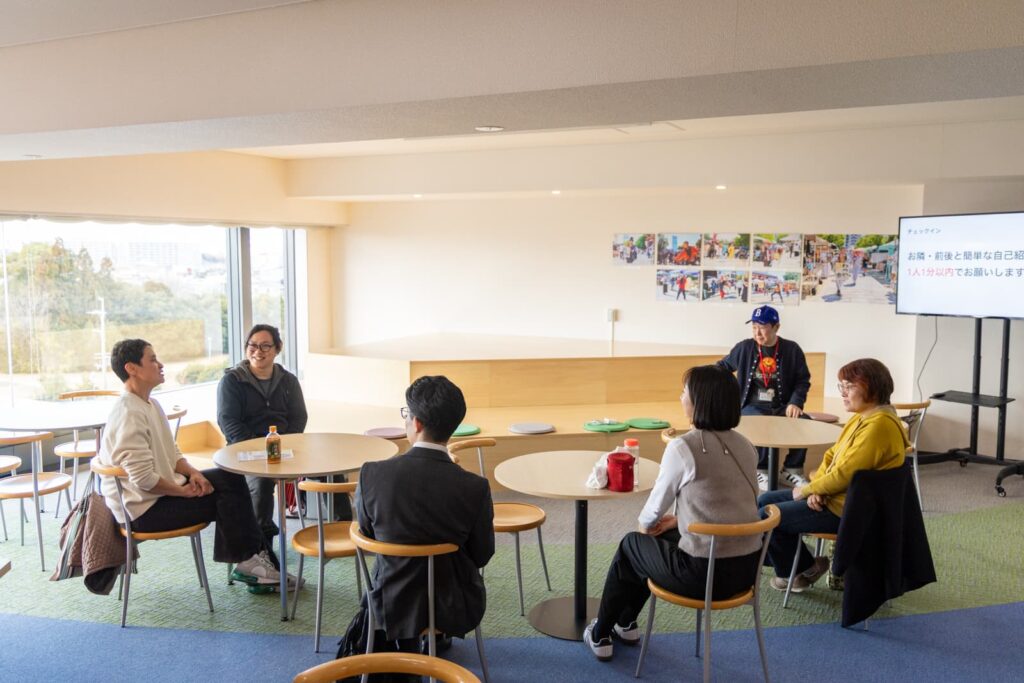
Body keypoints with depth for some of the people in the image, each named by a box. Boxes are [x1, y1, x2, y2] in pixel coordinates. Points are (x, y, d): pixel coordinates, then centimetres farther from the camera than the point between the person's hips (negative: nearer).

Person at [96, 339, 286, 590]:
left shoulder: (150, 404, 10)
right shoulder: (129, 414, -23)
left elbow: (171, 454, 16)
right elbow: (142, 479, -28)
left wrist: (192, 473, -3)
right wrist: (183, 491, -16)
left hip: (163, 487, 10)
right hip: (143, 508, -10)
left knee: (231, 478, 1)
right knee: (226, 497, -11)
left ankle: (254, 553, -1)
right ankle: (247, 561, 4)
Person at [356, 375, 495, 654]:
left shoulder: (371, 475, -21)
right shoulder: (475, 488, -24)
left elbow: (367, 536, -4)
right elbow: (482, 555, -9)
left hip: (392, 606, 1)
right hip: (454, 610, 0)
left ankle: (407, 649, 45)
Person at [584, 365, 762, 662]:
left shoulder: (682, 447, -16)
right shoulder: (744, 446, 4)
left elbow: (655, 507, -3)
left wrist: (645, 523, 19)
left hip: (704, 572, -7)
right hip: (747, 567, 7)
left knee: (631, 545, 22)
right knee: (667, 535, 31)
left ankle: (600, 636, 36)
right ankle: (626, 623, 45)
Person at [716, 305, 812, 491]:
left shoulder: (792, 349, 3)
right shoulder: (744, 347, 3)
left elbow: (803, 380, 4)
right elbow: (723, 367, 17)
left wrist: (795, 402, -11)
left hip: (782, 407, 2)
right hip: (753, 406, -2)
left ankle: (792, 470, -4)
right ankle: (760, 471, -13)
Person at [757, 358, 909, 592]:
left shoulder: (879, 425, -24)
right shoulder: (863, 417, 9)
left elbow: (844, 474, -26)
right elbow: (832, 455, 12)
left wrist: (807, 489, -11)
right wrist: (816, 488, -6)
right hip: (834, 496, 10)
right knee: (764, 501, 9)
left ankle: (803, 570, 14)